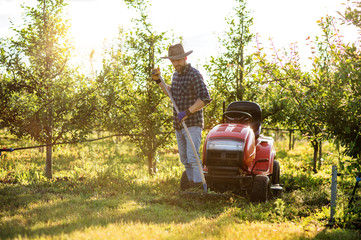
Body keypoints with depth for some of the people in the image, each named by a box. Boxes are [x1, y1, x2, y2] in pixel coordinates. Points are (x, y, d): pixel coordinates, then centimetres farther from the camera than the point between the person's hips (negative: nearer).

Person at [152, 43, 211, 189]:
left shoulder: (194, 75, -14)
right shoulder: (176, 75, 12)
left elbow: (205, 98, -24)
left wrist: (187, 112, -28)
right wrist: (158, 80, 21)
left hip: (193, 123, -8)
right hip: (179, 125, 8)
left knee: (192, 156, -16)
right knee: (184, 159, 14)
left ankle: (199, 185, -14)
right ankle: (191, 184, 25)